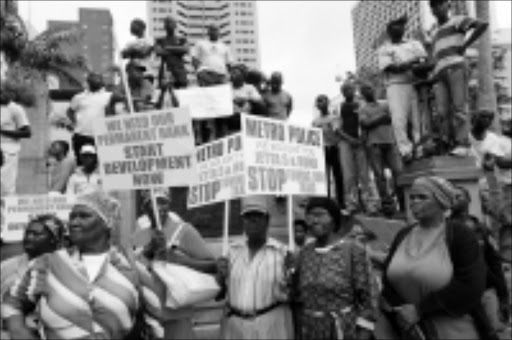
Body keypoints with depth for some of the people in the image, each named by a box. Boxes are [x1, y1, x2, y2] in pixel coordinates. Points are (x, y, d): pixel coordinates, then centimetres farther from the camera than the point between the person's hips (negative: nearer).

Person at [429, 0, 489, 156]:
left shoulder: (457, 21, 13)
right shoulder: (435, 33, 32)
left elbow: (483, 24, -1)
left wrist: (465, 45, -4)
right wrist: (433, 77, 14)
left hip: (456, 67, -6)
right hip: (440, 73, 6)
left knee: (458, 107, -14)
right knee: (443, 111, -8)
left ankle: (462, 145, -18)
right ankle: (451, 144, -9)